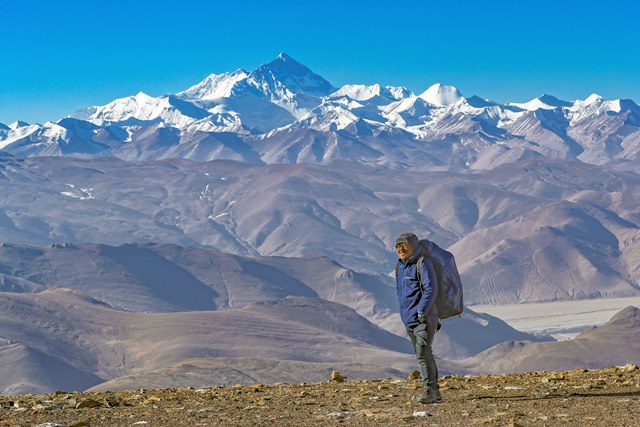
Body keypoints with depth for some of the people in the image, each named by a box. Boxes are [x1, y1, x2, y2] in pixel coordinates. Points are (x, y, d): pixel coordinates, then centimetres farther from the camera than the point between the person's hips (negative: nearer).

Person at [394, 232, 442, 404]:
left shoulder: (423, 264, -10)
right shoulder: (400, 267, 16)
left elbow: (431, 289, -18)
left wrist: (422, 311, -25)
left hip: (424, 318, -9)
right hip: (409, 320, 9)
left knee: (423, 353, -18)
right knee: (422, 355, 11)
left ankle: (429, 391, -17)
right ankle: (434, 392, 16)